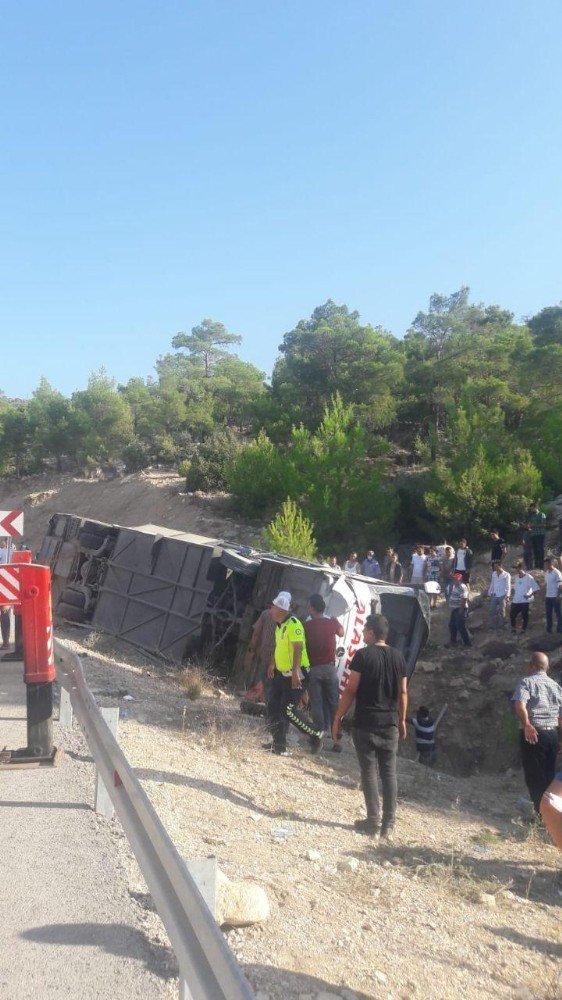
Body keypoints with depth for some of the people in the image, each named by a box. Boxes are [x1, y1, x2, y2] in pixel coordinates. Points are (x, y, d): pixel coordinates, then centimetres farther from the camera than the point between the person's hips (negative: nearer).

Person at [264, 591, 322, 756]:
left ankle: (315, 734, 7)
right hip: (281, 673, 10)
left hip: (295, 675, -10)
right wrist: (273, 664, 29)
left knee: (288, 710, -11)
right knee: (273, 707, 9)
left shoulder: (293, 624, -19)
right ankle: (279, 743, 18)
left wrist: (295, 672, -33)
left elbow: (298, 649, -27)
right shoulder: (279, 625, 11)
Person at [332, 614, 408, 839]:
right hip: (390, 723, 5)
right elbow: (403, 692, 9)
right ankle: (388, 824, 13)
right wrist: (402, 720, 19)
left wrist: (338, 718, -4)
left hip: (365, 723, -4)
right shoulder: (398, 657, 5)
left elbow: (350, 690, -11)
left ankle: (373, 822, 6)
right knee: (389, 773, 9)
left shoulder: (363, 655, -10)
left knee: (369, 772, 3)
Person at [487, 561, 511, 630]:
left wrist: (507, 595, -13)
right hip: (494, 595, 4)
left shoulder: (506, 575, -1)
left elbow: (508, 586, -3)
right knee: (491, 610, -2)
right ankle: (491, 625, 2)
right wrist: (489, 593, 14)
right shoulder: (494, 574, 12)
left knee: (502, 611, -1)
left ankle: (501, 625, 7)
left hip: (502, 596, -4)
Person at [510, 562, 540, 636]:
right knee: (512, 615, 4)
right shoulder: (516, 577, 6)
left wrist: (530, 595, -16)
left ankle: (523, 630, 15)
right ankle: (513, 629, 18)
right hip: (515, 601, 6)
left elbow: (536, 588, -12)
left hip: (525, 600, -5)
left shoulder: (529, 578, -12)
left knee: (524, 616, 2)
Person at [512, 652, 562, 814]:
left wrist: (526, 725, -30)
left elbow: (520, 705, -25)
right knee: (549, 775, 15)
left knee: (534, 776, 2)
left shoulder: (527, 682, -5)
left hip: (533, 734, -6)